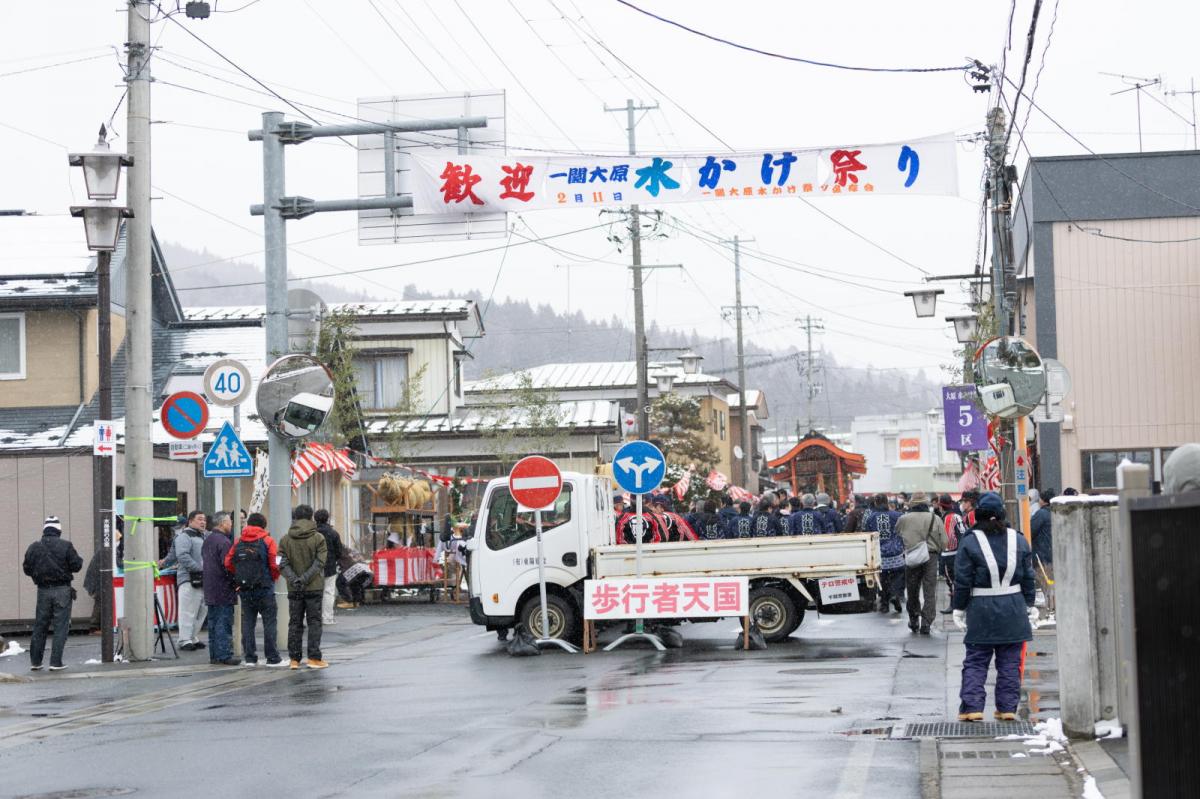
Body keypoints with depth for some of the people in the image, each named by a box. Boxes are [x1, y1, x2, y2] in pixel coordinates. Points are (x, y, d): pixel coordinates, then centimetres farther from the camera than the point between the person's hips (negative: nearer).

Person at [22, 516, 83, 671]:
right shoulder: (66, 546, -9)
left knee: (40, 627, 13)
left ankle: (35, 662, 16)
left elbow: (27, 569, 5)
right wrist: (78, 559, 12)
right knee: (60, 626, 2)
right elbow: (76, 565, -9)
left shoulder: (34, 547, 1)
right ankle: (56, 662, -2)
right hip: (62, 590, -3)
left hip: (43, 591, 3)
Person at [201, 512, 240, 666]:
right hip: (224, 590, -9)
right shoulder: (224, 542, -17)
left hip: (210, 590, 9)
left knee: (213, 623, 13)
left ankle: (214, 655, 16)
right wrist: (236, 583, -9)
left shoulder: (207, 540, 13)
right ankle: (224, 655, -8)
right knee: (224, 623, -7)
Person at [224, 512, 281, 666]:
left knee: (247, 622, 10)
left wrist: (239, 577, 14)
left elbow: (228, 563, 0)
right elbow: (274, 564, -11)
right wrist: (274, 578, 7)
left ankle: (250, 657, 10)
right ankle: (272, 658, 1)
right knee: (269, 622, 2)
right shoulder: (267, 541, -5)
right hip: (264, 588, -4)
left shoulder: (239, 542, 5)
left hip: (244, 589, 4)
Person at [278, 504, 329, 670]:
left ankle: (294, 659, 7)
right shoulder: (318, 538, -4)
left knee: (295, 623, 8)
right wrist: (305, 578, -15)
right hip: (314, 587, -2)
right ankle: (314, 657, -1)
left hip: (294, 589, 2)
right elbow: (319, 563, -11)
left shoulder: (285, 540, 4)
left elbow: (283, 563, -5)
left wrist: (294, 579, -13)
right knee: (314, 622, 3)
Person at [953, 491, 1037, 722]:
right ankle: (1007, 708, 10)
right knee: (1010, 662, 9)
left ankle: (972, 707, -3)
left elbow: (962, 581, -6)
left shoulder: (969, 541, -8)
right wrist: (1030, 605, 18)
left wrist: (959, 608, 3)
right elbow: (1028, 577, 9)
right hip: (1013, 610, 3)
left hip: (981, 610, -2)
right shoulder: (1018, 540, 3)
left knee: (975, 661, 5)